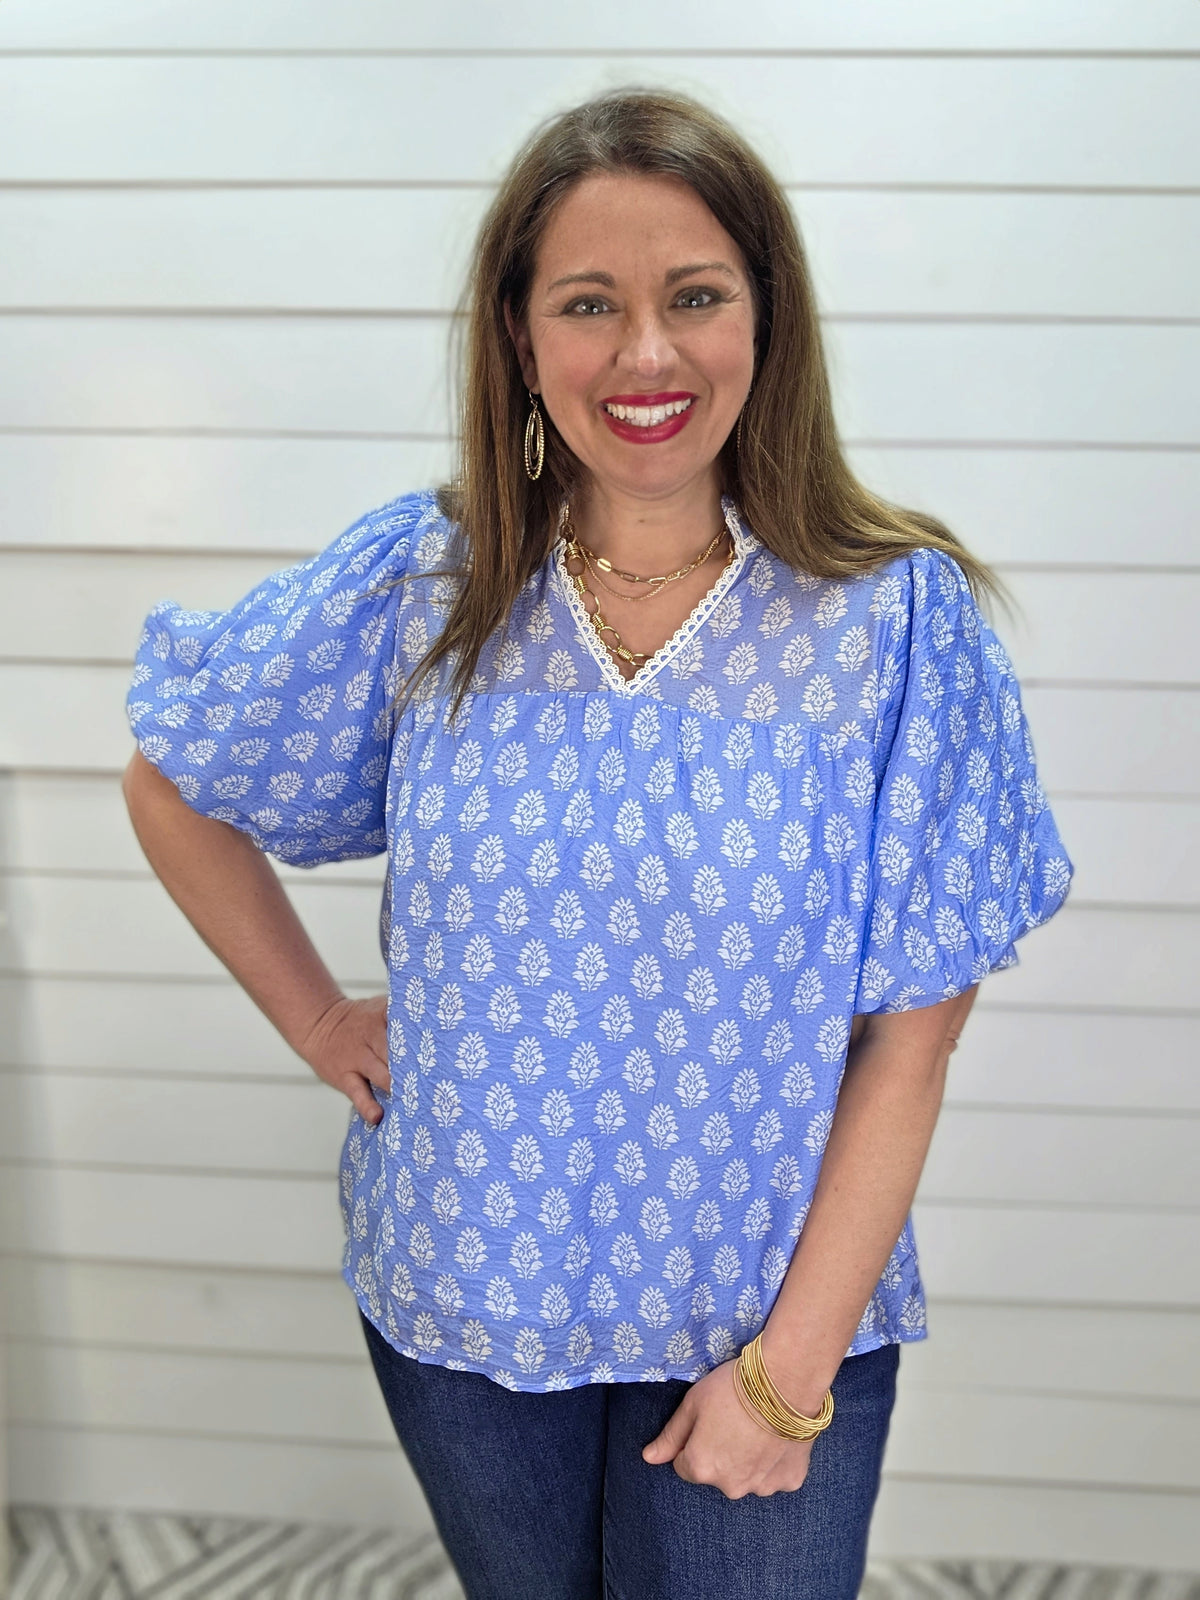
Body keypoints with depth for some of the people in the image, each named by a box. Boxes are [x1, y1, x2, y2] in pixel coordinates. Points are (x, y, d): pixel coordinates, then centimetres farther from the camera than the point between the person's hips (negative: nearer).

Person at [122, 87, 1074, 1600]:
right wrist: (317, 1022, 2)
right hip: (460, 1300, 2)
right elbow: (176, 788, 6)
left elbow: (908, 1041, -12)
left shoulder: (902, 620, -14)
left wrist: (792, 1366, -11)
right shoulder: (417, 586, -10)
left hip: (770, 1307, -2)